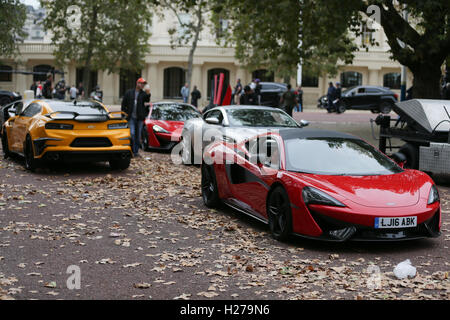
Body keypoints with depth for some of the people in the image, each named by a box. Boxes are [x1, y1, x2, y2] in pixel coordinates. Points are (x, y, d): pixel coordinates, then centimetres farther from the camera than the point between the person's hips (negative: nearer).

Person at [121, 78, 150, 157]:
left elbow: (147, 105, 3)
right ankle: (132, 150, -4)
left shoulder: (144, 94, 2)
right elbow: (123, 104, 8)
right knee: (132, 133, -11)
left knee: (138, 135, 5)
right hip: (131, 118, -1)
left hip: (140, 118, 1)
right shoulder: (129, 93, 4)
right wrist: (125, 113, 3)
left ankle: (136, 151, 13)